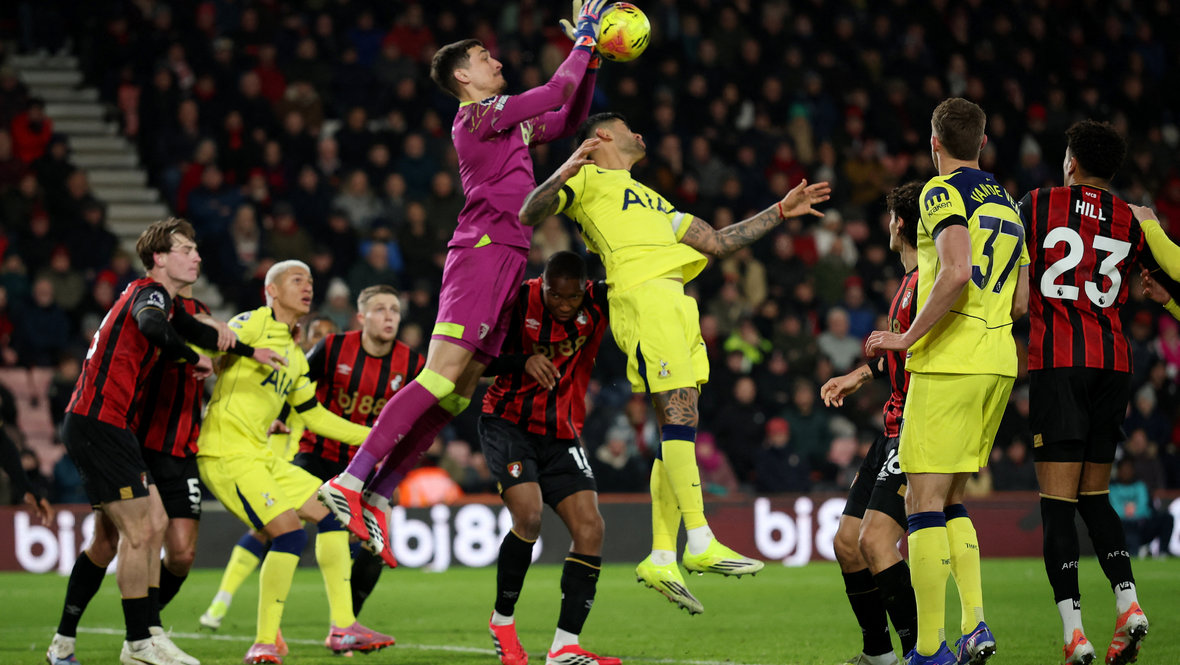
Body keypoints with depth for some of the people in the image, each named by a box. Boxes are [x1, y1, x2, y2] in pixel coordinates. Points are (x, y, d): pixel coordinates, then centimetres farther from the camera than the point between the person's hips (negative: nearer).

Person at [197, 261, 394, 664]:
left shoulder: (294, 355, 20)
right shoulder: (253, 324, -6)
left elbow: (312, 414, 27)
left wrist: (369, 436, 25)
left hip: (261, 456, 9)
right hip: (227, 454, -9)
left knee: (331, 511, 7)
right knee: (290, 532, -18)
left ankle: (342, 627, 8)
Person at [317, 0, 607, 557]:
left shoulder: (507, 124, 23)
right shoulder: (477, 115, -4)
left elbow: (569, 118, 33)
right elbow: (556, 92, -8)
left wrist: (591, 61, 23)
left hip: (503, 260, 9)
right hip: (482, 253, -9)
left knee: (455, 396, 2)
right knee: (441, 379, -19)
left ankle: (374, 499, 1)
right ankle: (349, 484, -23)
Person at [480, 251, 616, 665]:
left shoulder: (600, 302, -8)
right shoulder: (518, 301, -14)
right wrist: (524, 361, -26)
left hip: (562, 434, 4)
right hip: (508, 424, -4)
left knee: (590, 528, -9)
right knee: (528, 516, -24)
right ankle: (502, 622, 0)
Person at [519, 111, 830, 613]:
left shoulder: (649, 200, 37)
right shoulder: (588, 179, 13)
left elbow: (718, 243, 38)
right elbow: (529, 216, -2)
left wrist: (779, 212, 35)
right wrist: (565, 172, -19)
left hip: (674, 304, 8)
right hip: (641, 295, -8)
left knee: (678, 428, 0)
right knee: (678, 418, -16)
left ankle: (661, 557, -1)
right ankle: (700, 543, -21)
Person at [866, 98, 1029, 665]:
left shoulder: (942, 192, -6)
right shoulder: (1007, 204, 18)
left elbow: (957, 272, -22)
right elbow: (1020, 304, 19)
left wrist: (908, 337, -14)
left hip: (948, 363, -8)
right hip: (1000, 363, 8)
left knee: (924, 502, -6)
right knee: (949, 501, 16)